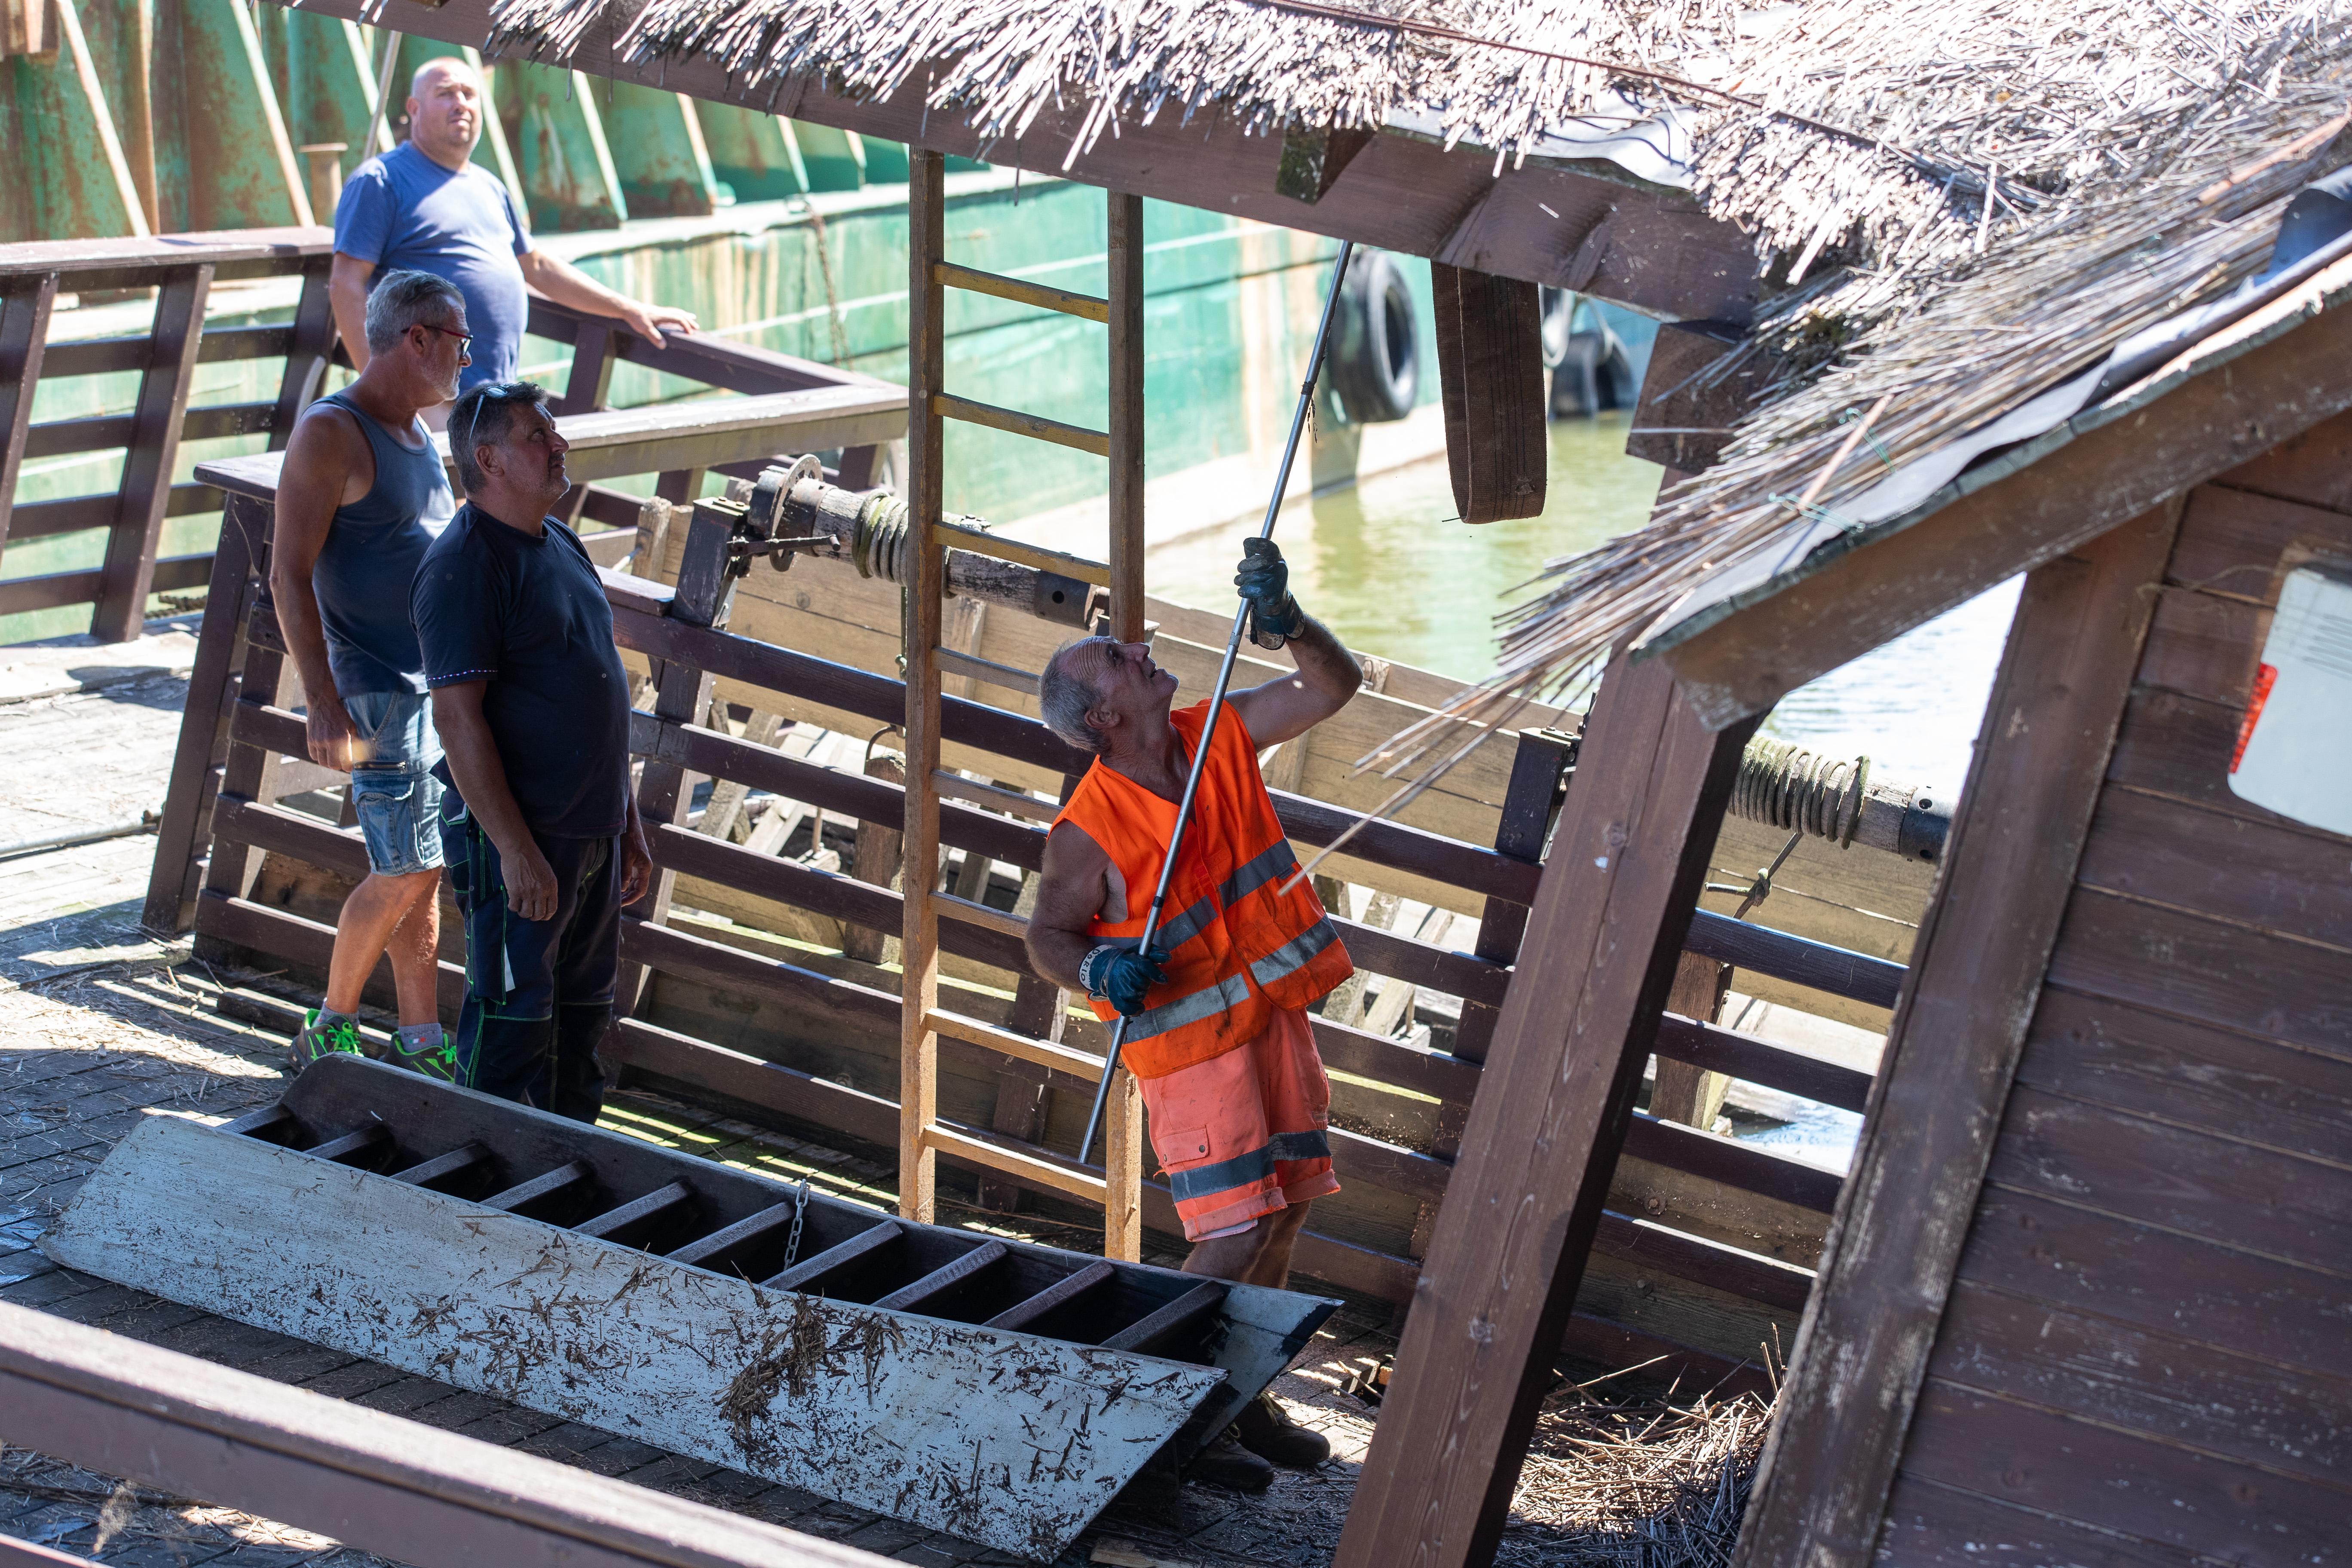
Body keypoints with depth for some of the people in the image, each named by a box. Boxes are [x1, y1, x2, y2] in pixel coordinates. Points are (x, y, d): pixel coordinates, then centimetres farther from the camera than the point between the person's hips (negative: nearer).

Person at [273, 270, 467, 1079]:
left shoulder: (416, 429, 14)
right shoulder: (330, 433, -13)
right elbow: (291, 574, -17)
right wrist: (321, 700, -23)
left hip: (445, 682, 8)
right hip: (381, 688, -8)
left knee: (426, 870, 9)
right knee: (404, 872, -6)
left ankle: (420, 1042, 14)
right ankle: (328, 1029, 9)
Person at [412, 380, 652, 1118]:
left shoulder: (561, 544, 13)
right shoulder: (462, 564, -15)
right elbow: (457, 716, -20)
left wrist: (629, 824, 18)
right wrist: (516, 849, -23)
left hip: (591, 832, 9)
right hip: (517, 839, -9)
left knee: (582, 1019, 15)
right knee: (511, 1028, -3)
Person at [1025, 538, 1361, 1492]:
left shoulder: (1221, 735, -3)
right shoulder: (1090, 828, -18)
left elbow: (1334, 686, -2)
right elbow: (1049, 936, -8)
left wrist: (1285, 622, -21)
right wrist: (1099, 968, -30)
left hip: (1273, 1014, 7)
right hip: (1192, 1044, -7)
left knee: (1287, 1210, 14)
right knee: (1233, 1237, -9)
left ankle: (1236, 1395, 29)